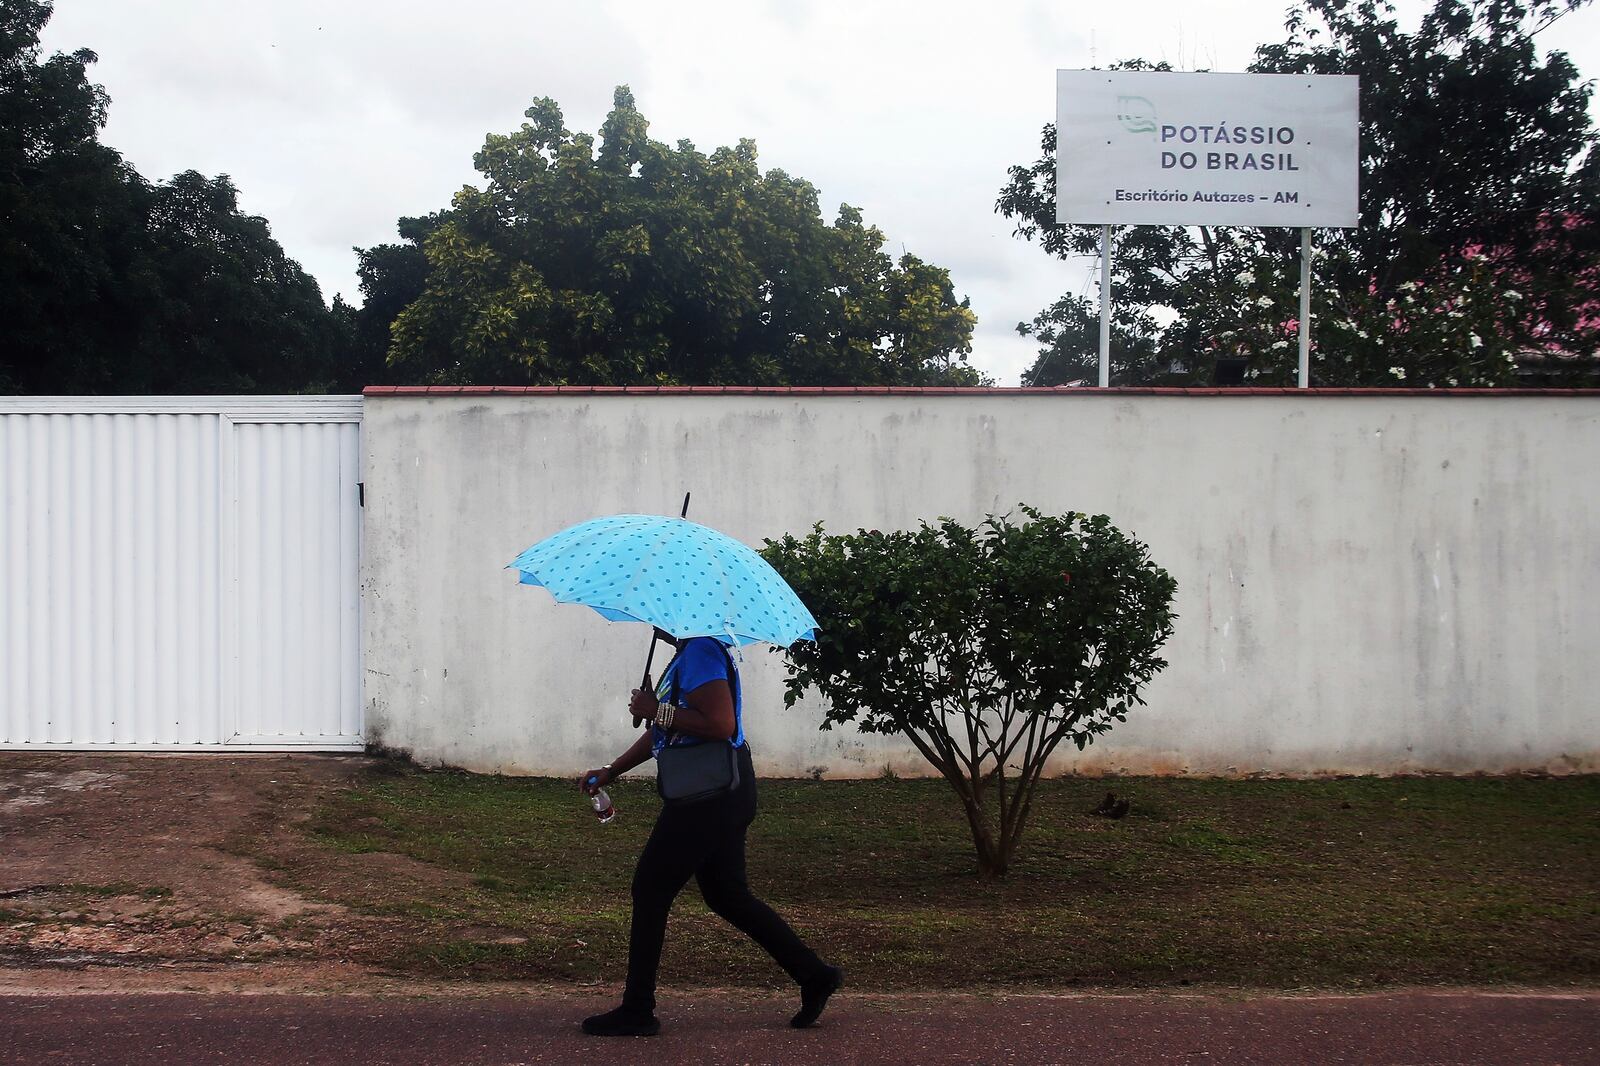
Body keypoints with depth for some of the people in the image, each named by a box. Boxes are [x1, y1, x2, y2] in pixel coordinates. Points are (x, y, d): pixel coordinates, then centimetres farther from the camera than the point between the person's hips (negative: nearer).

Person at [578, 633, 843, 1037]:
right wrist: (610, 771, 20)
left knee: (651, 890, -2)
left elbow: (722, 726, -26)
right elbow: (663, 730, 24)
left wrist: (658, 711, -19)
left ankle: (637, 1011, 3)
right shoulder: (689, 653, 17)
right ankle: (814, 976, 18)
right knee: (727, 894, 16)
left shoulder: (700, 652, -16)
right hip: (722, 794, 11)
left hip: (709, 796, -11)